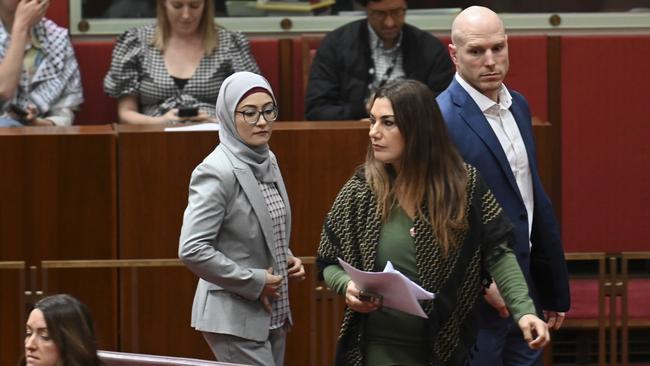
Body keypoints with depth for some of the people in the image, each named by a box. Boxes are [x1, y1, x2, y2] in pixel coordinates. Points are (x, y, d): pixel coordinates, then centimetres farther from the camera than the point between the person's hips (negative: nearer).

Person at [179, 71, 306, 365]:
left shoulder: (267, 161, 9)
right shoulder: (217, 172, -17)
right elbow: (192, 250, -23)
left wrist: (286, 259, 5)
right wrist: (254, 282, -18)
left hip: (271, 315, 8)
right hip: (235, 317, -8)